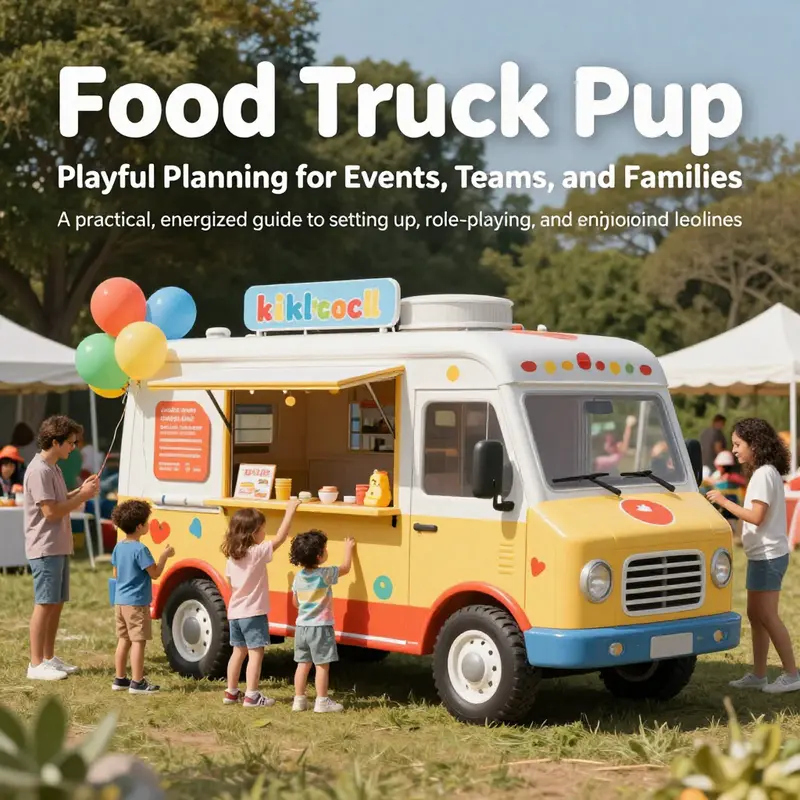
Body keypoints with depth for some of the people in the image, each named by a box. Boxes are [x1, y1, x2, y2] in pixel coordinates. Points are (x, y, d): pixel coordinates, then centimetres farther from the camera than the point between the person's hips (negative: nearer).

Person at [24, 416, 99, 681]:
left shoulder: (52, 468, 15)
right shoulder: (39, 470, -17)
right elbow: (50, 511, -20)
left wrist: (80, 490, 7)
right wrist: (82, 496, -12)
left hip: (59, 547, 10)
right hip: (45, 549, -10)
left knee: (57, 603, 12)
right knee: (45, 604, -7)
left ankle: (49, 658, 19)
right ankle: (36, 664, -3)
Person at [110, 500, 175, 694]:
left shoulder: (118, 547, 6)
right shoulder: (140, 549, -19)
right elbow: (155, 573, -16)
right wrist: (165, 555, -6)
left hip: (120, 601, 8)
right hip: (137, 603, -8)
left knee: (124, 640, 15)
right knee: (138, 641, -3)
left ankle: (120, 679, 21)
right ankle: (137, 682, -2)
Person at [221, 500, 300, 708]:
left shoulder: (232, 556, 6)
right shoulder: (258, 552, -16)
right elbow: (280, 538, -18)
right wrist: (290, 511, -13)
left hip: (235, 612, 8)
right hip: (253, 613, -7)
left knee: (238, 651, 17)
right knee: (255, 653, -2)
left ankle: (231, 692, 22)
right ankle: (251, 696, -4)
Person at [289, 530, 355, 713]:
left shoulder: (299, 577, 3)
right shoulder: (325, 574, -15)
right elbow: (345, 567, -1)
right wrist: (348, 548, 13)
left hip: (301, 627, 6)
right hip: (320, 628, -6)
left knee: (303, 664, 12)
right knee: (322, 665, 0)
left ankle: (299, 700, 15)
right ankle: (322, 701, 2)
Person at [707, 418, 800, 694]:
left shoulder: (763, 474, -16)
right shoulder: (766, 473, 14)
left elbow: (757, 516, -22)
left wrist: (724, 502, -18)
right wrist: (728, 508, 12)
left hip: (768, 556, -10)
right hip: (762, 555, 10)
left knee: (767, 616, -6)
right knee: (755, 615, 11)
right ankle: (758, 674, 16)